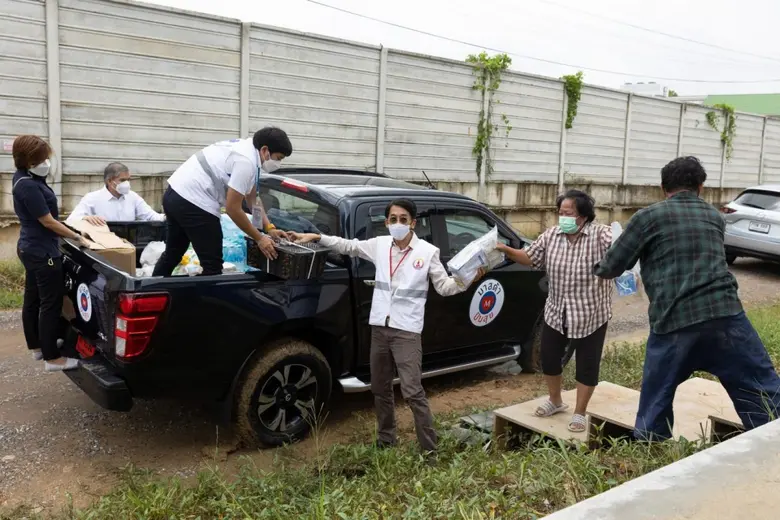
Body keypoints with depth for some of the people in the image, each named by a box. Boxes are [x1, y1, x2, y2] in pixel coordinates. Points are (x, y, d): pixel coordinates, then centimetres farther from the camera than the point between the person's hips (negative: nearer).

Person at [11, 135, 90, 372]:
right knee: (50, 304, -4)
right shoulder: (28, 186, -24)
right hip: (42, 252, -10)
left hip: (31, 249, 10)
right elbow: (48, 222, -21)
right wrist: (78, 238, -16)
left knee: (32, 300, 19)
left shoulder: (23, 178, 7)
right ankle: (52, 358, 2)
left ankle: (37, 346, 33)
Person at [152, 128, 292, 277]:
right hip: (193, 202, -11)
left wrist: (269, 228, 12)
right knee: (212, 265, -3)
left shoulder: (246, 149, 13)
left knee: (173, 253, 26)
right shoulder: (246, 161, -18)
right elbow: (233, 208, -16)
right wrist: (259, 238, -7)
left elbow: (252, 199, 20)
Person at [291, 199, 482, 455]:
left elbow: (444, 286, -6)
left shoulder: (428, 251, -6)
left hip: (407, 331, -5)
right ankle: (386, 440, 34)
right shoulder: (379, 245, 5)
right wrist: (316, 237, 8)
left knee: (412, 392, -7)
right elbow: (348, 246, 14)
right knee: (380, 389, 16)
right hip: (379, 328, 5)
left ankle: (429, 450, 5)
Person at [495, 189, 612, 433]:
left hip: (590, 314, -4)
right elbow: (530, 258, 8)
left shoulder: (600, 234, -14)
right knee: (549, 358, 13)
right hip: (556, 312, 5)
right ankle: (556, 401, 38)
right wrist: (507, 250, -6)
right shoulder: (551, 235, 1)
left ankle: (579, 413, 24)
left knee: (587, 364, 7)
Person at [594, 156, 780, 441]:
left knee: (655, 408, 13)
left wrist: (598, 267, 29)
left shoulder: (648, 217, 4)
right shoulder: (715, 216, 18)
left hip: (673, 323, -2)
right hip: (726, 314, 2)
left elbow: (613, 267, 6)